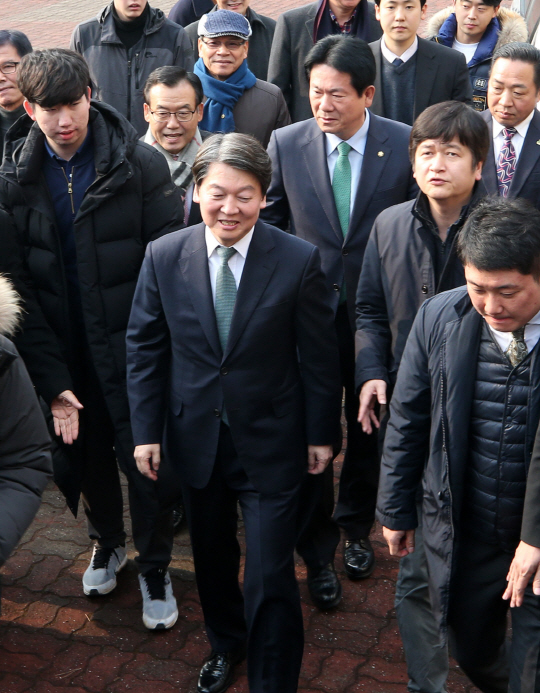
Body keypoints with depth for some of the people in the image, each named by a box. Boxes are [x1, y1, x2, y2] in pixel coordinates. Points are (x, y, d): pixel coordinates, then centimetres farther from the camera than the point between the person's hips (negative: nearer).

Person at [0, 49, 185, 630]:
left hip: (131, 348, -2)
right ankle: (107, 542, 45)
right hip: (64, 354, 3)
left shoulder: (142, 165, -12)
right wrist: (51, 379, -9)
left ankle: (153, 568, 29)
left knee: (144, 460, 7)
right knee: (87, 456, 19)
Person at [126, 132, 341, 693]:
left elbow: (319, 355, -6)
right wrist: (146, 430, 0)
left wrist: (321, 434, -1)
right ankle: (225, 644, 50)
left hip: (269, 441, -3)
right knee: (212, 557, 23)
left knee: (270, 577, -2)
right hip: (194, 435, 3)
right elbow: (144, 347, 1)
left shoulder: (299, 260, -13)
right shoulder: (163, 256, -6)